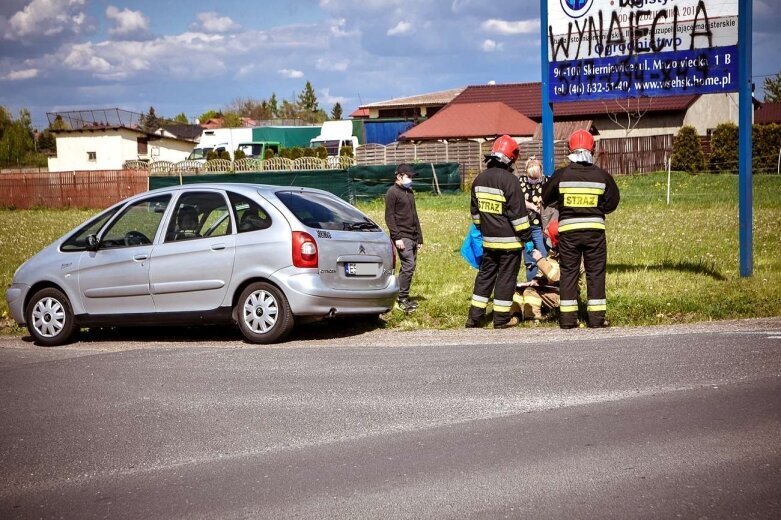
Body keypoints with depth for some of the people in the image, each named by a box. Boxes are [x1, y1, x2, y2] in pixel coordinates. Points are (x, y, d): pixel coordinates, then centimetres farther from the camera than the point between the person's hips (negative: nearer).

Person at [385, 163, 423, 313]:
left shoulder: (409, 192, 20)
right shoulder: (392, 192, -5)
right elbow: (389, 217, -10)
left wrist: (419, 238, 21)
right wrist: (396, 237, -18)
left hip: (413, 237, 8)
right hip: (402, 237, -8)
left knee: (410, 267, 7)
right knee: (408, 265, -15)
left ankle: (403, 298, 13)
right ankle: (402, 298, -10)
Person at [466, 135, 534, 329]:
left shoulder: (479, 180, 7)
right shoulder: (509, 180, -17)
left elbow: (475, 211, 16)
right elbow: (518, 213, -16)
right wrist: (527, 238, -10)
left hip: (488, 240, 6)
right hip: (509, 240, -6)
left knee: (485, 275, 14)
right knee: (506, 277, 2)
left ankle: (475, 315, 13)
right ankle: (502, 318, 7)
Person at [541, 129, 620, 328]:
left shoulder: (561, 175, -6)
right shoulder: (602, 175, -5)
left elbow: (546, 199, 7)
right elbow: (612, 203, 4)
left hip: (568, 230, 0)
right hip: (595, 228, 0)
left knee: (568, 272, 7)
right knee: (595, 273, 7)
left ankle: (567, 317, 6)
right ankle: (596, 317, 7)